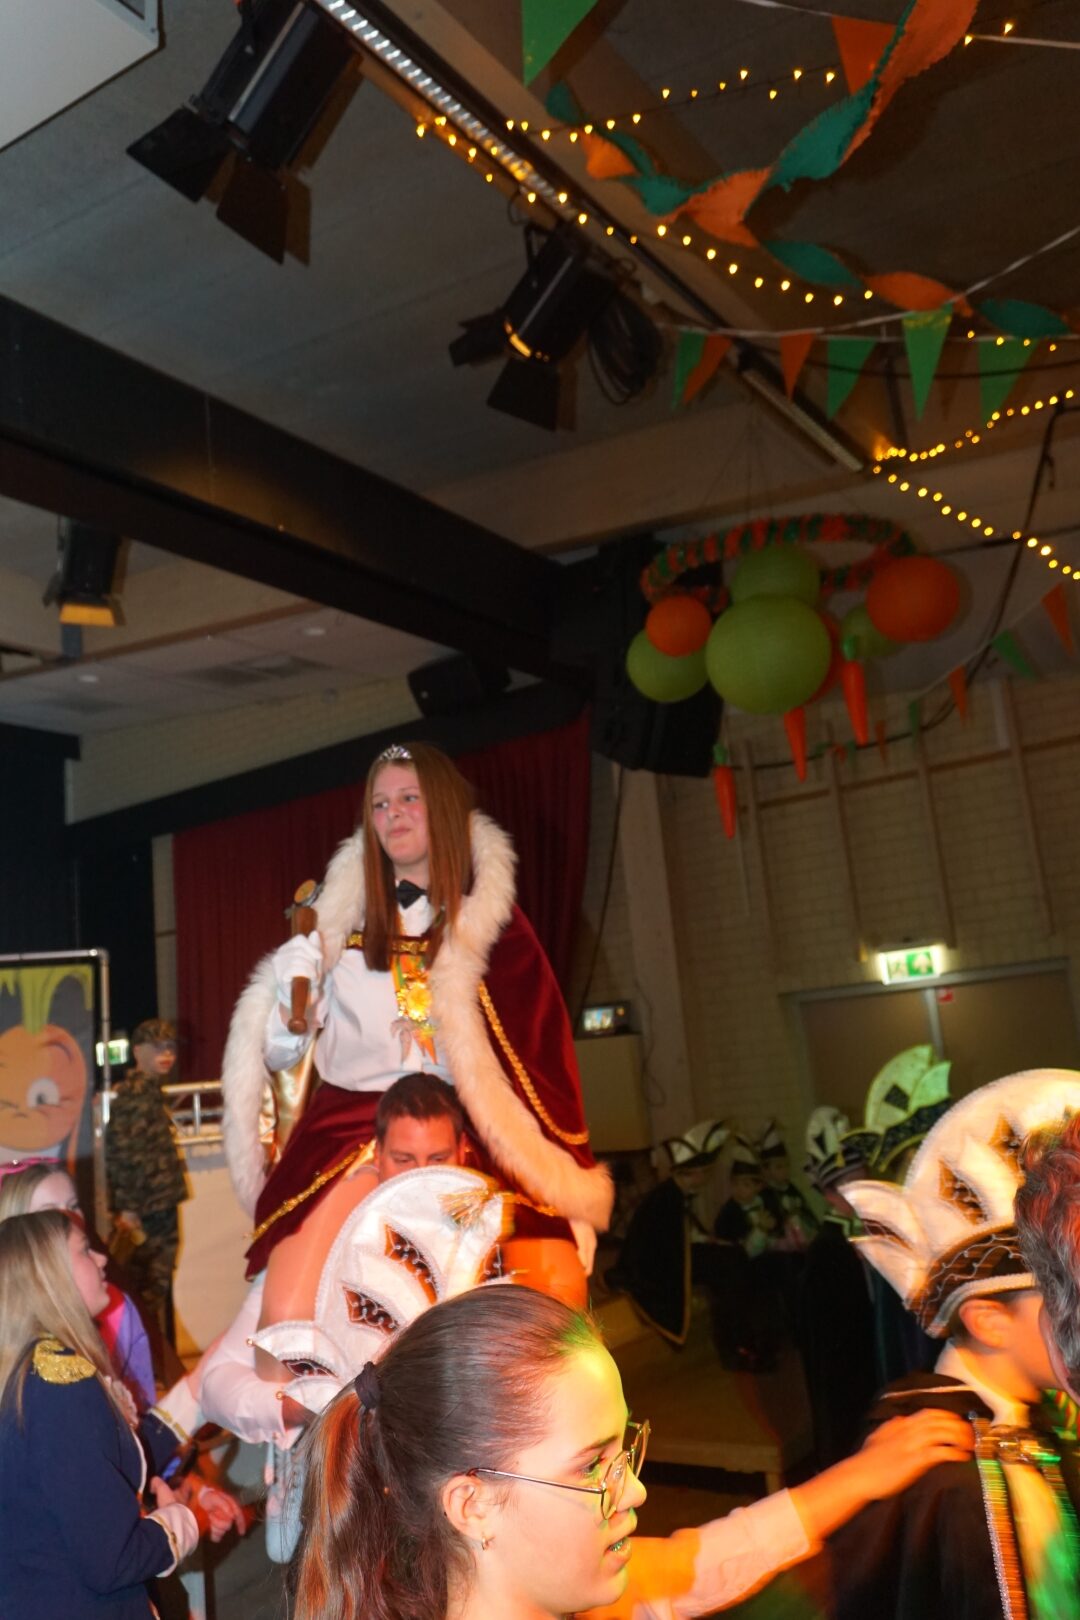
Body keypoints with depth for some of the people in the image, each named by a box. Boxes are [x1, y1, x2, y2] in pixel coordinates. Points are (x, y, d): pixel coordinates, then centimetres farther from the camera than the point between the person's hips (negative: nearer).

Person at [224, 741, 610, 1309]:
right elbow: (284, 1055, 10)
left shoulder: (493, 923, 6)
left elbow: (535, 1058, 0)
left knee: (554, 1280, -19)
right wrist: (292, 1001, -10)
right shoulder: (344, 917, 9)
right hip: (348, 1134, 1)